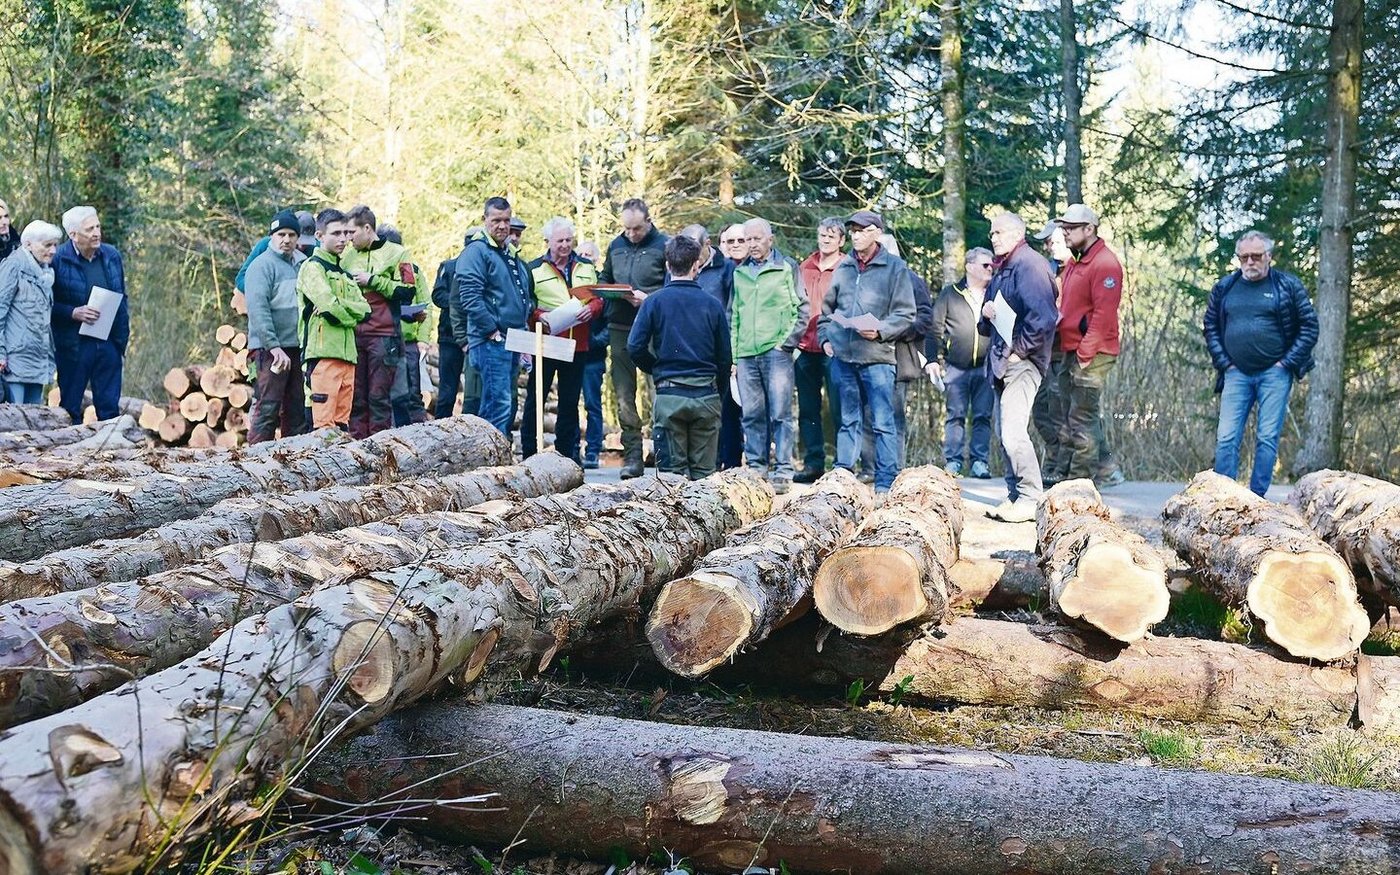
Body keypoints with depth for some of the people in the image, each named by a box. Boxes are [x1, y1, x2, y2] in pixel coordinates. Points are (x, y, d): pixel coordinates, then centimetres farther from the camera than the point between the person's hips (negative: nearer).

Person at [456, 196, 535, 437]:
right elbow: (470, 297, -18)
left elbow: (526, 297, 30)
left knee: (507, 407, 12)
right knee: (499, 406, -14)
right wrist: (493, 331, -19)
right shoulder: (476, 252, -8)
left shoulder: (512, 257, 21)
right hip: (491, 343, -9)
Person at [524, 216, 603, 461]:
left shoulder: (586, 268, 12)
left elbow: (599, 299, 14)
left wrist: (592, 308, -8)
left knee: (570, 401, 11)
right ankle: (529, 453, 7)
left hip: (576, 346, 4)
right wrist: (538, 316, -20)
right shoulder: (534, 269, 1)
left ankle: (567, 451, 19)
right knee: (535, 399, 0)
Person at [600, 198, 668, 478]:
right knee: (624, 395, 4)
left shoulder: (663, 245, -2)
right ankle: (632, 456, 9)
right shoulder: (616, 246, 14)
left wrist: (647, 297, -19)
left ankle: (663, 452, 4)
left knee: (657, 393, -4)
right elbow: (604, 279, 25)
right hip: (619, 328, 5)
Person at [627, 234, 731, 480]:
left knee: (674, 468, 6)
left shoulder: (654, 301, -2)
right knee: (704, 471, 6)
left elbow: (635, 347, -7)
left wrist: (657, 370, 11)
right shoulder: (712, 304, 2)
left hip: (669, 395, -1)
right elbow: (724, 355, 5)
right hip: (706, 395, 1)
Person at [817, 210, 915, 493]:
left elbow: (905, 314, -2)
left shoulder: (895, 267, 1)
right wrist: (825, 338, 9)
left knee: (883, 423, -2)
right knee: (848, 421, 11)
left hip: (877, 356, -4)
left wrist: (880, 331, -16)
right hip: (842, 356, 4)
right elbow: (827, 308, 22)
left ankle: (886, 483, 1)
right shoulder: (843, 267, 13)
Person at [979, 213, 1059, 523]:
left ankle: (1031, 499, -8)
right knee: (1005, 433, 12)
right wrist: (986, 314, 4)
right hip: (1002, 362, 10)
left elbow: (1043, 316, -23)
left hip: (1022, 361, -10)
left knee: (1013, 432, -15)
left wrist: (1019, 350, -17)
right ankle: (1015, 496, 19)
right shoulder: (1001, 270, 20)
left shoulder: (1030, 264, -11)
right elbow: (986, 325, 26)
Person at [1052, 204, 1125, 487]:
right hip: (1070, 351, 10)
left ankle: (1080, 479, 2)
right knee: (1070, 416, 13)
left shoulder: (1104, 264, -13)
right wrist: (1065, 347, 12)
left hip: (1091, 355, -10)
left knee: (1082, 418, -5)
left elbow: (1103, 314, -19)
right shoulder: (1073, 263, 17)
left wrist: (1085, 353, -20)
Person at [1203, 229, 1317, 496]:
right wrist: (1224, 363, 4)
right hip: (1236, 374, 2)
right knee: (1226, 438, -3)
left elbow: (1309, 327, 1)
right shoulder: (1224, 287, 8)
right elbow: (1211, 327, 15)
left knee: (1267, 438, -2)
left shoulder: (1289, 286, 1)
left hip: (1274, 374, -2)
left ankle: (1257, 497, 3)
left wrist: (1286, 363, -5)